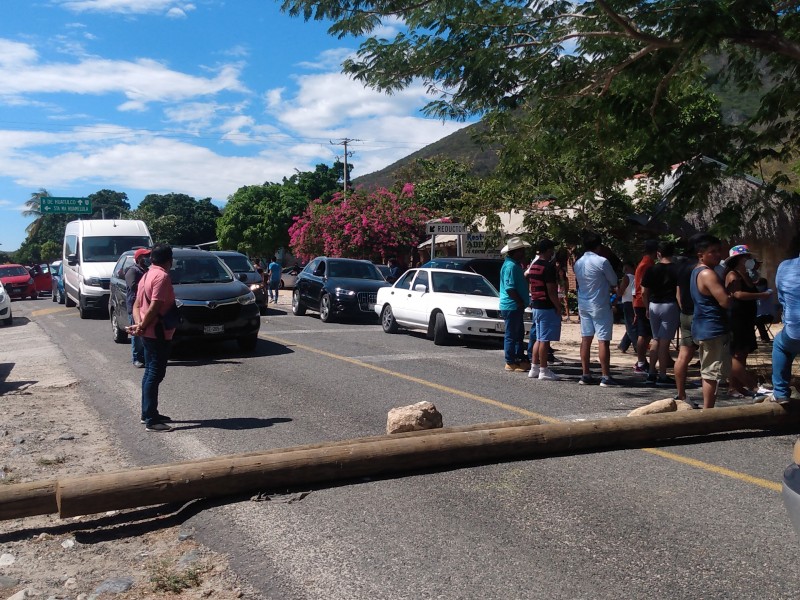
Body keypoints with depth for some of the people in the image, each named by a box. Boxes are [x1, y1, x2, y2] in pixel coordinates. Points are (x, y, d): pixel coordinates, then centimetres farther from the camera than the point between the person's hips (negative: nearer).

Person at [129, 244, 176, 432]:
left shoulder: (147, 275, 14)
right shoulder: (162, 276, -16)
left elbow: (137, 305, 12)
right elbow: (155, 307, -23)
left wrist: (138, 324, -3)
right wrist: (142, 327, -13)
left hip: (149, 334, 10)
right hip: (158, 333, -10)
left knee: (150, 373, 16)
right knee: (155, 374, -7)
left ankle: (148, 413, 25)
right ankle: (151, 420, -5)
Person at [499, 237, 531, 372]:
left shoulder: (515, 265, 16)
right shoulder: (510, 266, -18)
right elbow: (510, 288, -24)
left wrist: (524, 300, 17)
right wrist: (521, 302, -18)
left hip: (516, 307, 11)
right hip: (512, 306, -11)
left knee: (519, 334, 16)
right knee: (511, 335, -3)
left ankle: (520, 359, 25)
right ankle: (510, 362, 3)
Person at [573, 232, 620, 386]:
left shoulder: (577, 263, 5)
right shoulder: (602, 261, -14)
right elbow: (614, 281, -3)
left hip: (583, 305, 6)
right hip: (600, 305, -6)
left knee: (585, 339, 9)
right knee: (603, 341, -3)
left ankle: (585, 375, 11)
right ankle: (605, 377, -2)